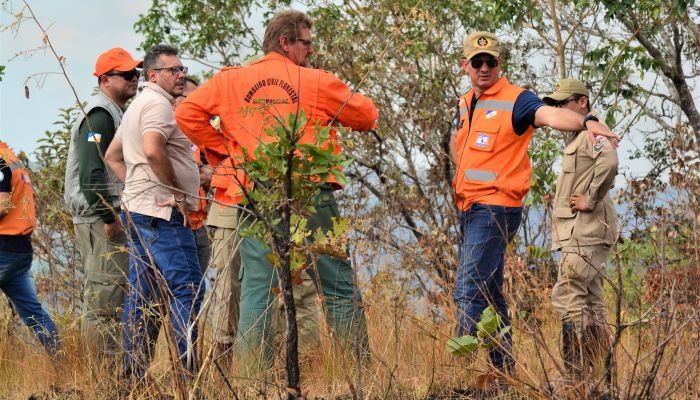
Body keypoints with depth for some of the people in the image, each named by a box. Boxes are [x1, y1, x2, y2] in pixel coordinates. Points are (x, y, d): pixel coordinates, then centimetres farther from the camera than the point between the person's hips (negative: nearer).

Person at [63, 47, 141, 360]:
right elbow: (91, 172, -22)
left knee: (99, 299, 12)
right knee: (105, 299, -11)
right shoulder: (100, 115, -12)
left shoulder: (114, 113, 20)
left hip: (110, 218, 11)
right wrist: (109, 217, -21)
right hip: (102, 220, -11)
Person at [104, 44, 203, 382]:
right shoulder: (157, 104, -10)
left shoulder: (139, 105, 22)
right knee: (187, 288, -11)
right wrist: (177, 192, -17)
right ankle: (187, 372, -15)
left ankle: (133, 376, 11)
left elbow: (112, 156, 29)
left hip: (138, 211, 11)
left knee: (144, 296, 10)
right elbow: (153, 151, -27)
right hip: (162, 213, -11)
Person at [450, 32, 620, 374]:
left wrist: (587, 122, -48)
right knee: (489, 294, 14)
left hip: (495, 208, -9)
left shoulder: (515, 100, -9)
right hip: (470, 209, 9)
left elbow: (550, 115, -29)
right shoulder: (466, 103, 15)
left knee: (470, 292, -15)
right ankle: (503, 369, 21)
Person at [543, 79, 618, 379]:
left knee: (567, 298, -15)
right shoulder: (574, 138, 22)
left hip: (585, 231, -11)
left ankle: (575, 374, -18)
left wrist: (590, 200, -23)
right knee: (592, 303, 10)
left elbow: (609, 160, -31)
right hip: (583, 233, 11)